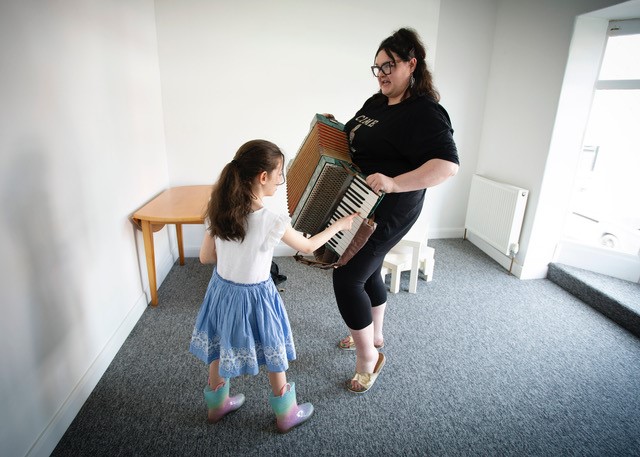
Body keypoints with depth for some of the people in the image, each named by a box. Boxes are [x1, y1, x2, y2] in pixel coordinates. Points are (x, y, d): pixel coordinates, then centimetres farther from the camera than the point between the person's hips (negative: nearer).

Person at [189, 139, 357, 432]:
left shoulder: (218, 211, -11)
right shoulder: (272, 222, -27)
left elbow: (205, 257, -2)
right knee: (273, 357, 17)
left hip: (221, 289, 6)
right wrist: (339, 225, 3)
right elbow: (308, 246, -10)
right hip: (254, 298, -5)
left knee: (219, 350, 25)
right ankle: (286, 415, 38)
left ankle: (217, 405, 49)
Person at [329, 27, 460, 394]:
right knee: (367, 272, 20)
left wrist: (395, 183, -39)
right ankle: (375, 336, 42)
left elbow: (448, 164, -30)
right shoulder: (376, 102, 9)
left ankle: (368, 357, 13)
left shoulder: (424, 113, -19)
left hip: (386, 213, -9)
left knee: (347, 279, -7)